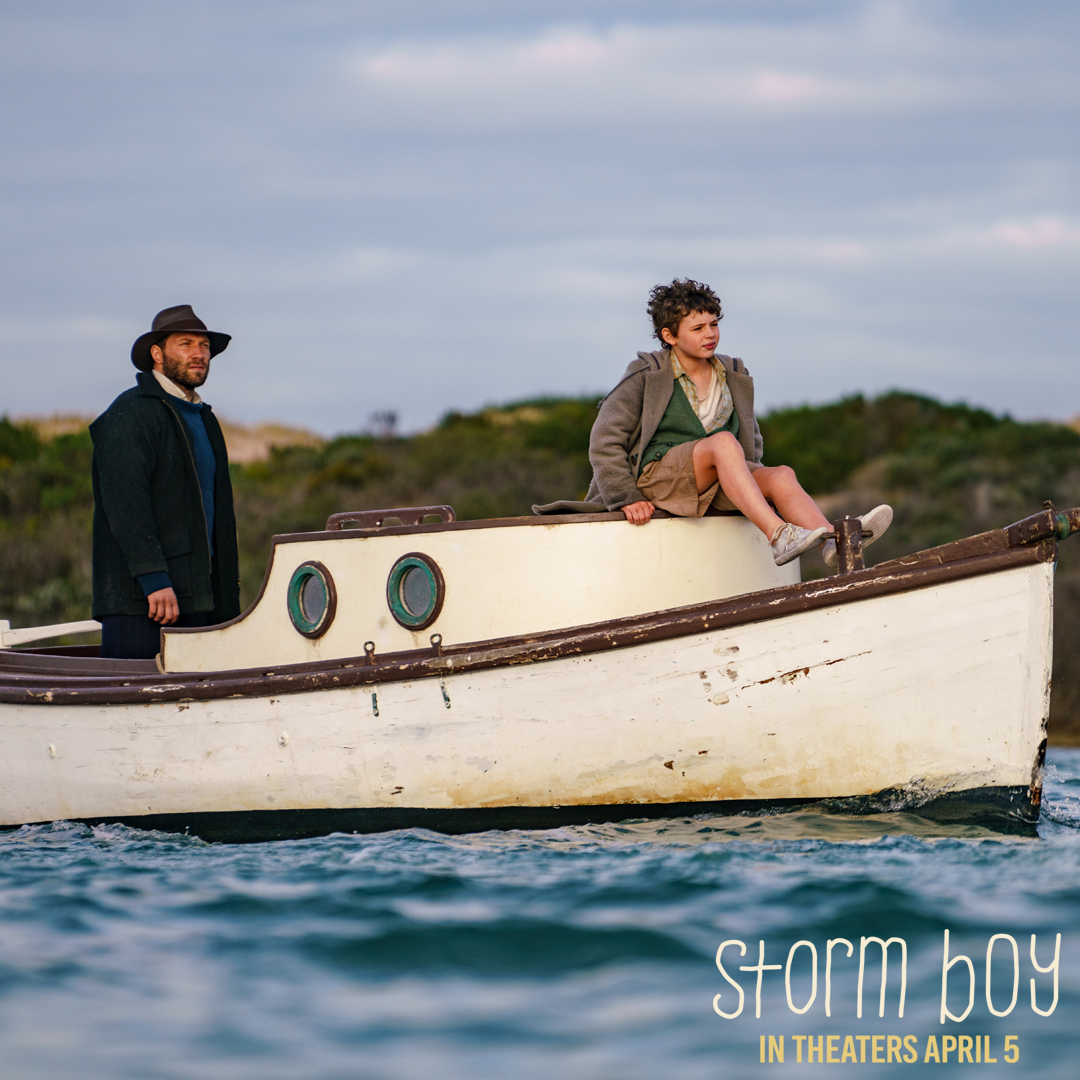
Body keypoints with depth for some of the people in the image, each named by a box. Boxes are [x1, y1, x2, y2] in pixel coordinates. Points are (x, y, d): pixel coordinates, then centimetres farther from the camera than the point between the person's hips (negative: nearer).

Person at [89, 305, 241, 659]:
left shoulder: (202, 418, 23)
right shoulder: (130, 414, -6)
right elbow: (125, 501, -16)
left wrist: (228, 599, 19)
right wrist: (154, 579, -24)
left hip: (198, 597, 8)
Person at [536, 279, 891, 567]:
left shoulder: (735, 378, 14)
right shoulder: (646, 376, 0)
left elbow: (751, 441, 27)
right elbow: (605, 441, 0)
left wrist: (749, 484, 10)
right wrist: (626, 498, -10)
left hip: (714, 488, 5)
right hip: (654, 475, -5)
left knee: (782, 476, -24)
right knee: (722, 442, -33)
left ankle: (834, 542, -51)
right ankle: (779, 536, -49)